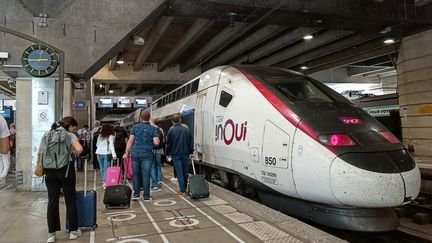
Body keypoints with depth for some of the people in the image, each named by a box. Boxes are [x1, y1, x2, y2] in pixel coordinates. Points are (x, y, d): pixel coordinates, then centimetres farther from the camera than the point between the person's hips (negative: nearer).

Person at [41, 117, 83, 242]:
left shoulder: (46, 135, 12)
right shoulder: (69, 135, -3)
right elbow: (79, 149, -17)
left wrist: (40, 167, 19)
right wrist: (72, 152, 2)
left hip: (50, 171, 4)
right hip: (65, 170, -4)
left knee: (52, 201, 8)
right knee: (70, 200, 7)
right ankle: (73, 230, 15)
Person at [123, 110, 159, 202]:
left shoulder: (135, 127, 4)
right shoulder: (153, 128, 0)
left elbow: (130, 141, 1)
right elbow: (156, 142, -8)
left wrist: (127, 152, 7)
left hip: (135, 154, 1)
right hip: (147, 154, -1)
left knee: (135, 174, 13)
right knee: (146, 175, 2)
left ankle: (136, 194, 17)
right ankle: (146, 197, 7)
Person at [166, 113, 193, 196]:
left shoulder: (171, 130, -6)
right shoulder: (187, 129, 3)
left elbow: (168, 144, -1)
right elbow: (191, 142, 5)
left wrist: (168, 153, 10)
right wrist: (191, 153, 9)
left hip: (176, 154, -3)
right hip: (185, 154, 3)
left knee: (179, 172, 0)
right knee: (185, 172, 15)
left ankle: (182, 191, -3)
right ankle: (184, 188, 28)